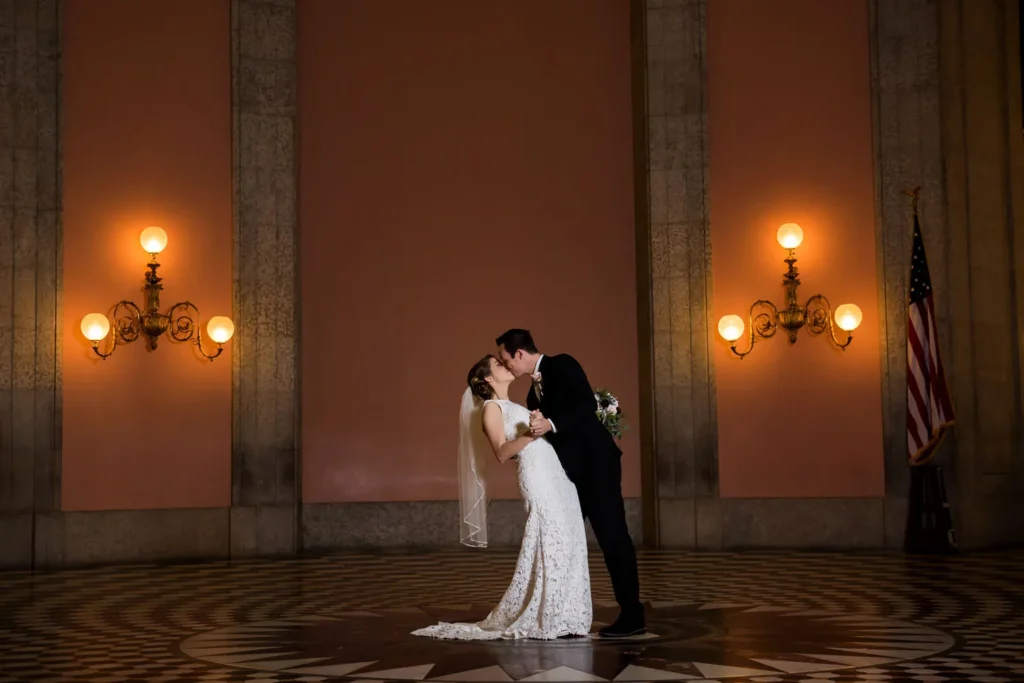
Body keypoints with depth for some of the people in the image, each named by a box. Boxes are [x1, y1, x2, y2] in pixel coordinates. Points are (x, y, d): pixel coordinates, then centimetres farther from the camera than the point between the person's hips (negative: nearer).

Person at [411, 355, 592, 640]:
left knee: (565, 545, 4)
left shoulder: (513, 407, 26)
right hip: (538, 476, -8)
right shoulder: (491, 407, 0)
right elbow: (502, 452, -12)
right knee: (549, 547, -11)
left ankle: (561, 618, 8)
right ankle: (545, 620, -3)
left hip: (557, 474, 8)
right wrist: (529, 434, -27)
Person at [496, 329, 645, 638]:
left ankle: (633, 615, 2)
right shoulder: (534, 393, 18)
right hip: (571, 471, 9)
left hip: (596, 463, -9)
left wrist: (551, 425, -27)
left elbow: (587, 404, -20)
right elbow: (543, 438, 17)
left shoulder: (562, 365, -6)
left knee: (611, 535, -5)